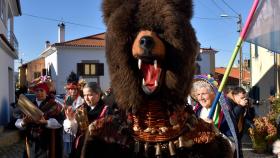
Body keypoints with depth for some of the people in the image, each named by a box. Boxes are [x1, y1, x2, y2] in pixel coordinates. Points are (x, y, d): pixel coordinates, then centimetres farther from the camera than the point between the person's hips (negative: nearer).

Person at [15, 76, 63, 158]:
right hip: (32, 143, 3)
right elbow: (17, 123, 2)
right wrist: (23, 122, -20)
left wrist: (45, 122, -29)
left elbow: (58, 122, -14)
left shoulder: (53, 105, -2)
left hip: (47, 143, -3)